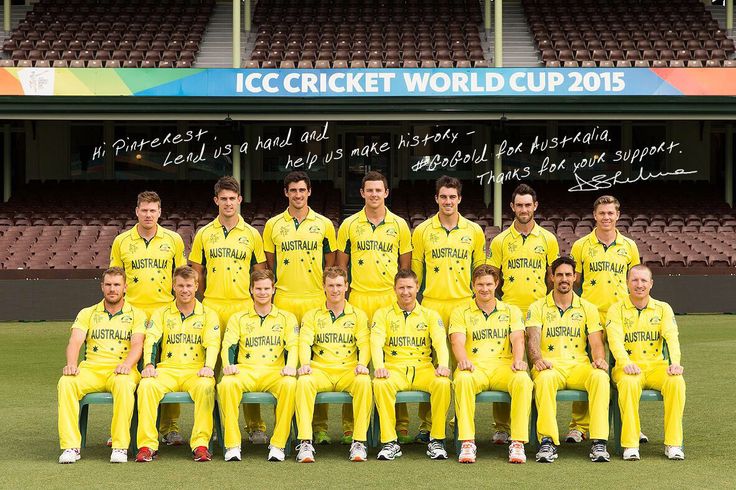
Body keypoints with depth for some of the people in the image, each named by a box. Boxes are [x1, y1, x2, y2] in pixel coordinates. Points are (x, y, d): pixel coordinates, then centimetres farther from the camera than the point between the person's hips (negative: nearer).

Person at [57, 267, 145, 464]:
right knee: (66, 383, -30)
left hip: (121, 370, -2)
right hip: (91, 369, 2)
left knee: (124, 385, -38)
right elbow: (75, 341, 3)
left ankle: (120, 447, -33)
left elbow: (137, 344, -3)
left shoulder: (136, 314, 13)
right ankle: (70, 447, -30)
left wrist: (127, 364, -24)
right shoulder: (87, 313, 18)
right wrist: (71, 364, -19)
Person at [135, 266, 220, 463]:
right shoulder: (161, 313, 16)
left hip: (196, 371, -1)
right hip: (167, 369, 1)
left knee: (205, 386, -36)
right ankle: (147, 445, -28)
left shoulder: (208, 314, 13)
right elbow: (151, 340, 3)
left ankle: (200, 443, -31)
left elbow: (212, 343, 0)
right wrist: (149, 365, -16)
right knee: (146, 386, -30)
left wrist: (208, 366, -20)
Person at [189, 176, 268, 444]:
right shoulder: (204, 234, 10)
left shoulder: (252, 234, 8)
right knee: (210, 362, 2)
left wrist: (258, 300, 5)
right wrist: (202, 297, 8)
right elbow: (197, 273, 14)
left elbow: (260, 273, 12)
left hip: (243, 306, -1)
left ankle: (255, 425, 5)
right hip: (212, 306, 1)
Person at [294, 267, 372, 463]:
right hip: (320, 371, 0)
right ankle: (305, 443, -34)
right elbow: (305, 342, 2)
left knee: (364, 382, -34)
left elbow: (364, 344, 5)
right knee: (304, 382, -34)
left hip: (348, 371, 0)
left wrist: (362, 364, -17)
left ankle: (359, 442, -30)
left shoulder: (358, 316, 17)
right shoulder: (312, 316, 17)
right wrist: (305, 363, -19)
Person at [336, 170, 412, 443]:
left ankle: (400, 425, 6)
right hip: (358, 297, 0)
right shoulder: (349, 225, 8)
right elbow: (341, 264, 11)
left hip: (391, 298, 0)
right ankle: (350, 425, 5)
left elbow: (405, 266, 13)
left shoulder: (399, 225, 9)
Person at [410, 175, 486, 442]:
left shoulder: (474, 231, 8)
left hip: (464, 304, 1)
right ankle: (426, 423, 6)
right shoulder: (422, 231, 6)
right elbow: (414, 271, 11)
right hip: (431, 303, -1)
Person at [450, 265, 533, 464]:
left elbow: (517, 338, 4)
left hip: (503, 366, 1)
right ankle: (467, 443, -35)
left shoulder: (511, 311, 20)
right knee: (463, 380, -37)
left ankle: (518, 443, -30)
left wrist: (518, 359, -18)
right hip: (474, 367, -1)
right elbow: (457, 341, 0)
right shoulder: (461, 313, 16)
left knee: (523, 380, -34)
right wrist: (463, 360, -23)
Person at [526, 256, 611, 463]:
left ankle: (599, 442, -33)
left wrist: (599, 360, -15)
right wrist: (537, 360, -24)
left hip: (579, 365, 2)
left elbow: (596, 342, 8)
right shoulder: (538, 307, 12)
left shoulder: (587, 308, 17)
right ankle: (548, 441, -37)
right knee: (544, 379, -39)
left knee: (601, 377, -33)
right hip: (549, 365, -2)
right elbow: (533, 339, -2)